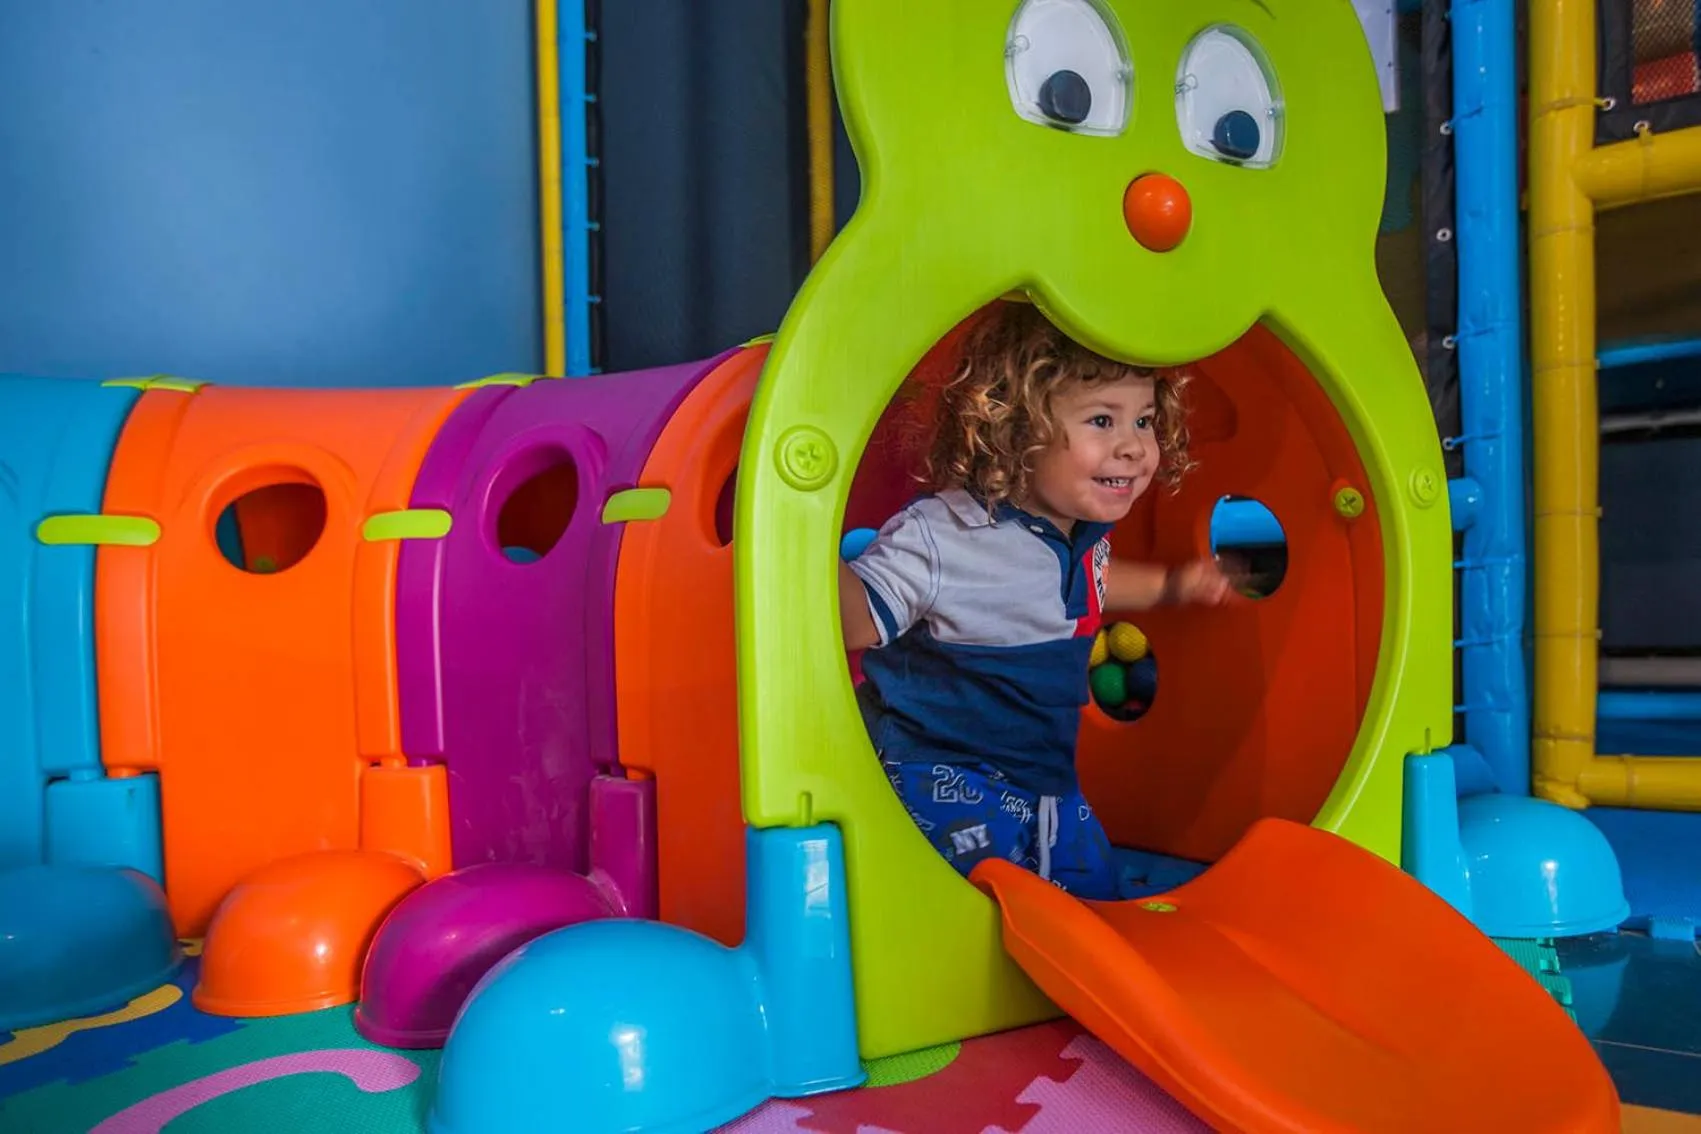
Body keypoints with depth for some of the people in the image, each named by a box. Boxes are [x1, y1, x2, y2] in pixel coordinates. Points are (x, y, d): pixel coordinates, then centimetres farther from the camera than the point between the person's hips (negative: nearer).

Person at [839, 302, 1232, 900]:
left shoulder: (1085, 527, 0)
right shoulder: (939, 535, -26)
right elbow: (857, 621, -27)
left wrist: (1168, 583, 23)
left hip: (1046, 777, 8)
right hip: (941, 776, -7)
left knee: (1098, 893, 17)